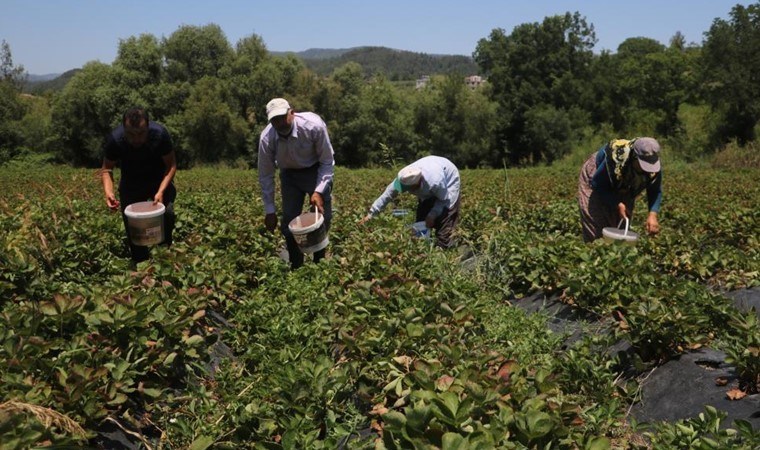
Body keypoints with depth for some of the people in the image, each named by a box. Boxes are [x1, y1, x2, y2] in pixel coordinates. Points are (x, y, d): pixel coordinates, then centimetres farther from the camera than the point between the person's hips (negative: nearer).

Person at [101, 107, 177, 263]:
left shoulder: (160, 134, -30)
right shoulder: (114, 139, -26)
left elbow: (171, 165, -19)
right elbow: (107, 168, -12)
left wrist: (161, 191, -33)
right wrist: (108, 192, -31)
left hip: (159, 180, -1)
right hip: (131, 184, 1)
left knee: (167, 213, -26)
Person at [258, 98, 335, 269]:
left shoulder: (314, 125, -34)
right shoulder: (266, 138, -27)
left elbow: (327, 162, -20)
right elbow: (265, 175, -13)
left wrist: (319, 191, -29)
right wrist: (269, 210, -10)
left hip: (317, 170, -1)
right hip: (290, 174, 2)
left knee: (322, 218, -4)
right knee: (289, 222, -2)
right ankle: (296, 268, 14)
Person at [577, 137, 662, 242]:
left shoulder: (654, 167, -28)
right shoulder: (615, 159, -42)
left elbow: (655, 192, -15)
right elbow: (597, 184, -29)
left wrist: (653, 214, -33)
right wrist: (618, 205, -36)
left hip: (623, 190, 5)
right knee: (596, 231, -12)